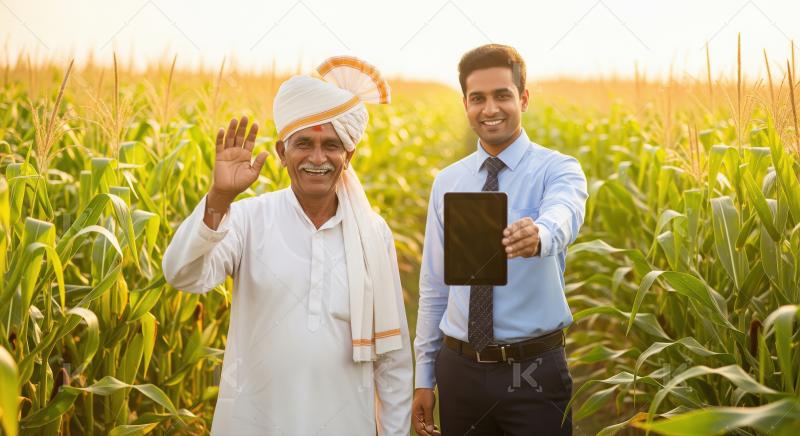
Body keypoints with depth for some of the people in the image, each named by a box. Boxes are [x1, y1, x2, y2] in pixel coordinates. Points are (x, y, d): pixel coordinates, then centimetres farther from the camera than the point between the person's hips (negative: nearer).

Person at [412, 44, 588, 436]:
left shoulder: (558, 169, -5)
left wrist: (539, 234, -52)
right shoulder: (446, 182, 6)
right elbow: (433, 286, 8)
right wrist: (423, 377, 8)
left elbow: (563, 218, -29)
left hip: (534, 371, -3)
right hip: (459, 369, 3)